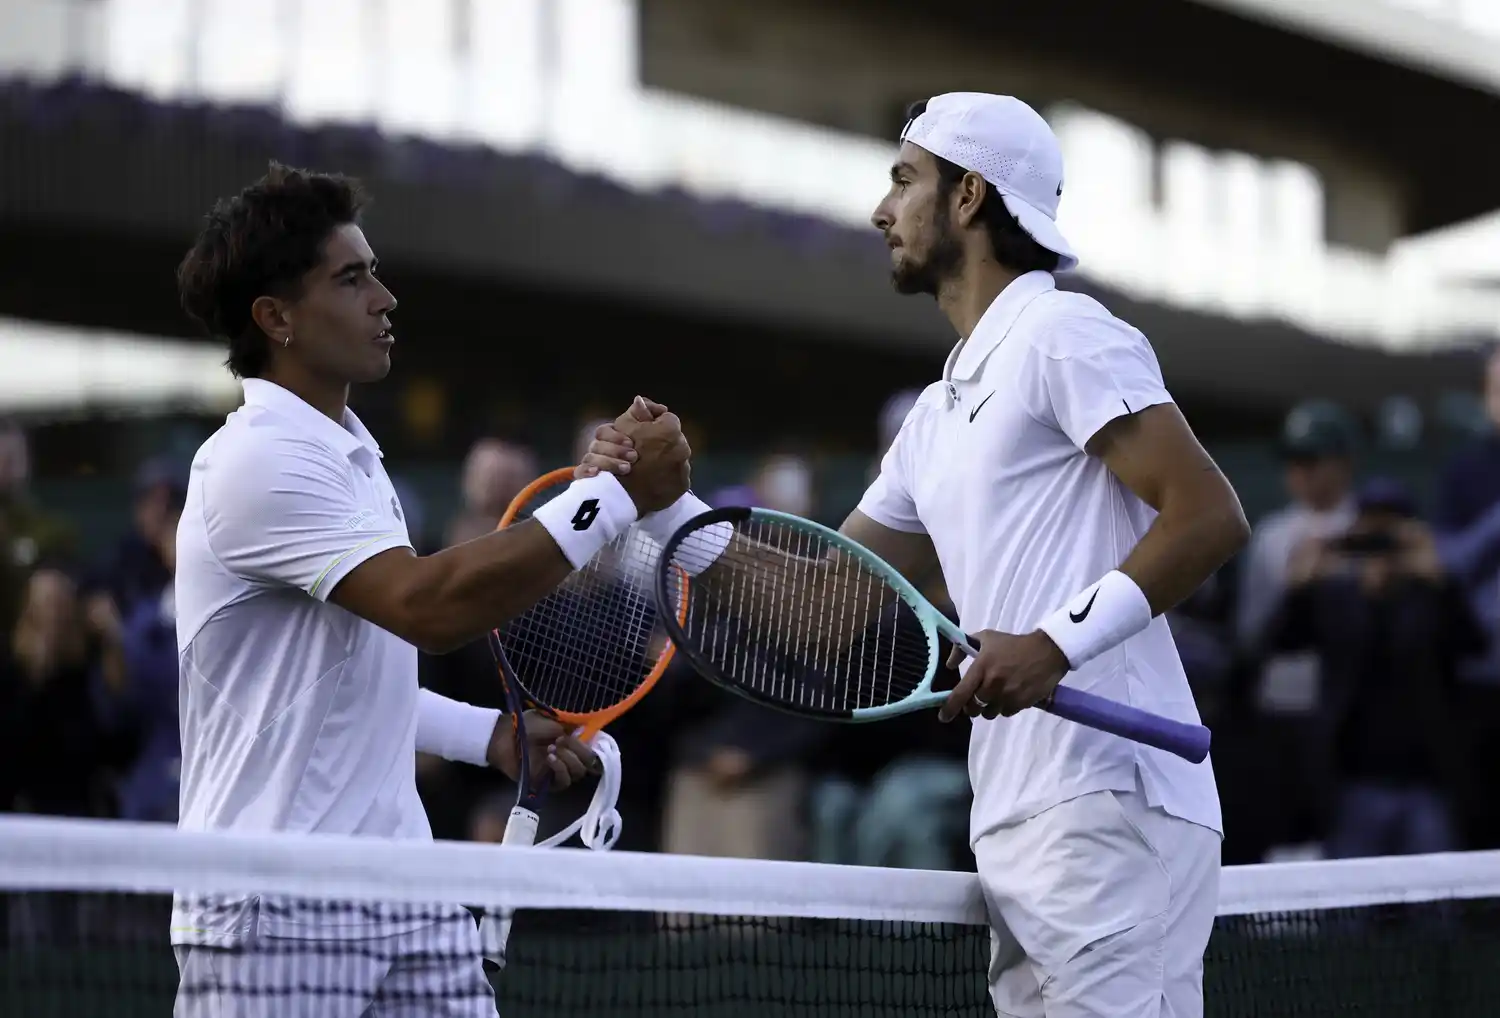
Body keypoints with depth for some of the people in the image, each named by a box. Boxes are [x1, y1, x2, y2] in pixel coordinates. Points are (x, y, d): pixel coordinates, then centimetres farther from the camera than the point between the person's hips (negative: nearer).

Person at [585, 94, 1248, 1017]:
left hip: (1109, 808, -9)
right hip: (1013, 828, 9)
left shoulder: (1063, 334, -4)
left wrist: (1059, 642, -22)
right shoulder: (940, 415, 24)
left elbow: (1210, 517, -13)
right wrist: (668, 504, 16)